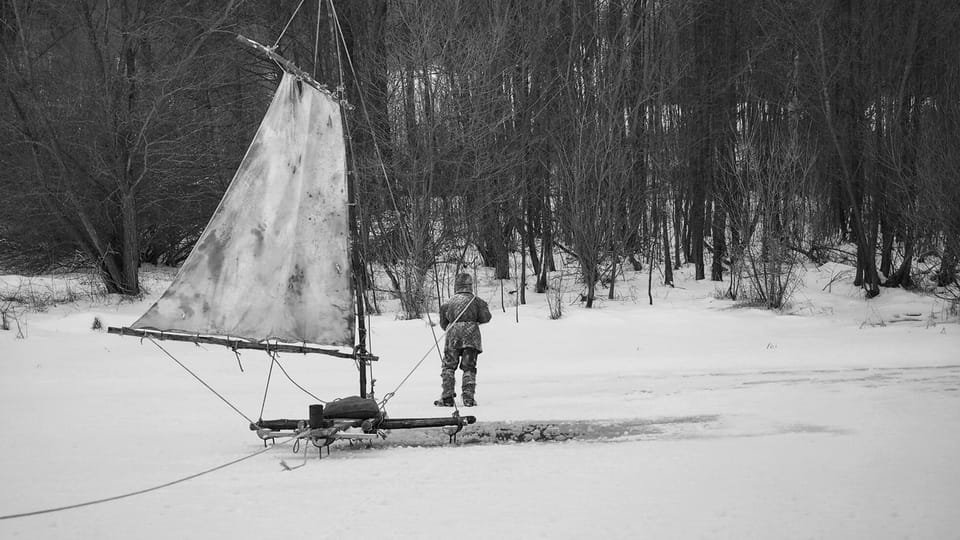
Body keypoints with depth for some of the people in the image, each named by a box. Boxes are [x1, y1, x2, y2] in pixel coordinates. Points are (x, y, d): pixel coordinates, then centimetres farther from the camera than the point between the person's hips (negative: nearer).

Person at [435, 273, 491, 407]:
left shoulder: (448, 303, 10)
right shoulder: (476, 301, 6)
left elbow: (443, 324, 14)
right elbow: (485, 318, 2)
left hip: (453, 336, 0)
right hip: (471, 335, 0)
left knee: (448, 366, 8)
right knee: (469, 367, 5)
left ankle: (447, 397, 2)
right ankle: (469, 398, -3)